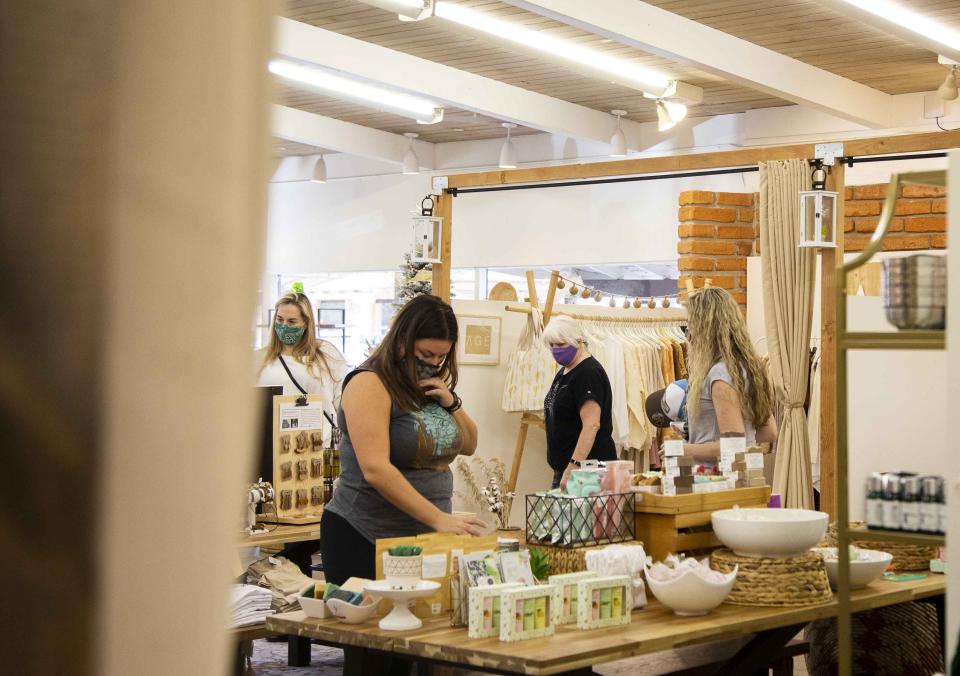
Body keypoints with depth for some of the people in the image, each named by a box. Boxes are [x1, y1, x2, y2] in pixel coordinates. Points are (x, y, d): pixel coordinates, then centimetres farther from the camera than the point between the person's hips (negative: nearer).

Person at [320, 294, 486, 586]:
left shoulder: (431, 386, 11)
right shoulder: (370, 384, -13)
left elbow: (468, 446, 16)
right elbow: (375, 470, -23)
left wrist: (451, 403, -3)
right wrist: (439, 518, -26)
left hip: (425, 538, 7)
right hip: (366, 539, -7)